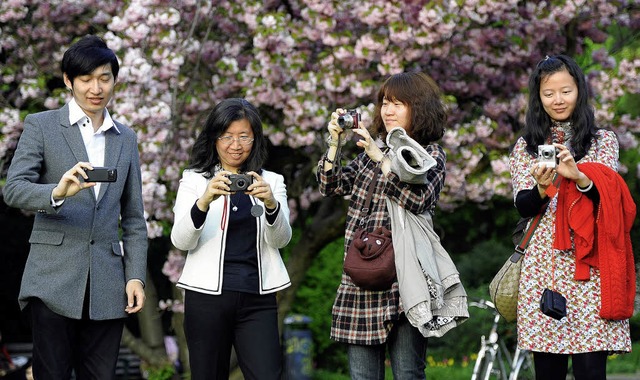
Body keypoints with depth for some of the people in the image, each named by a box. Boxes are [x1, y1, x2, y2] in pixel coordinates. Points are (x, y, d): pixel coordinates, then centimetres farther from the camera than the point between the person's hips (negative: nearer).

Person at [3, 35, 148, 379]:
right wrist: (58, 193, -28)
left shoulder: (126, 138, 17)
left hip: (106, 286, 4)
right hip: (54, 280, -3)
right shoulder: (41, 126, 4)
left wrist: (136, 276, 5)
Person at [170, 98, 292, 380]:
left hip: (257, 298, 1)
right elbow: (181, 241, -5)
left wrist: (271, 204, -22)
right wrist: (204, 201, -23)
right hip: (208, 294, -1)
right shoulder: (194, 180, 7)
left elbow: (281, 239, -2)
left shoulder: (271, 182, 12)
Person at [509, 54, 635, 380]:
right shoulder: (525, 146, 12)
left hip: (588, 267, -1)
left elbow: (607, 197, -4)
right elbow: (523, 207, 2)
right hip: (541, 267, 2)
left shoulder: (603, 141, 9)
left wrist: (578, 176, -24)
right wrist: (542, 189, -20)